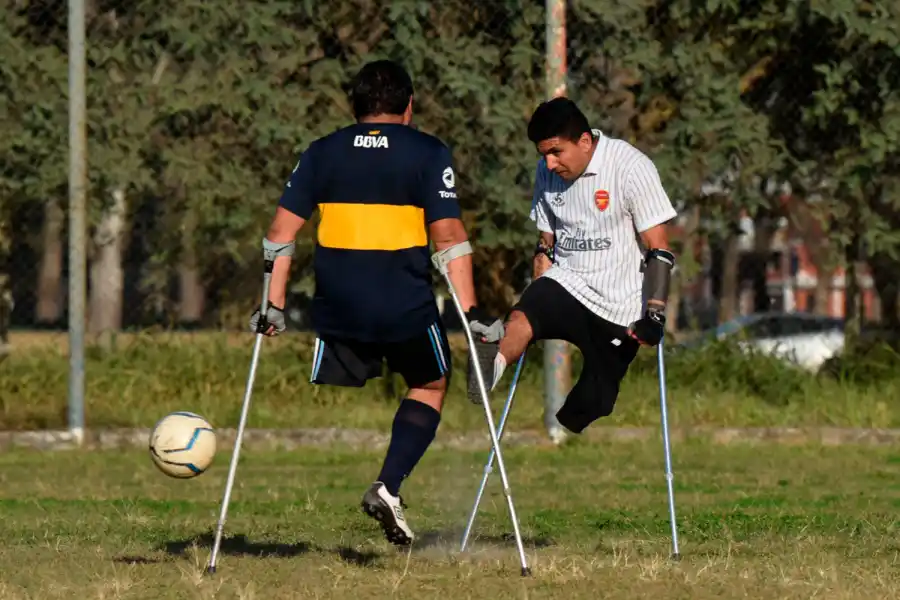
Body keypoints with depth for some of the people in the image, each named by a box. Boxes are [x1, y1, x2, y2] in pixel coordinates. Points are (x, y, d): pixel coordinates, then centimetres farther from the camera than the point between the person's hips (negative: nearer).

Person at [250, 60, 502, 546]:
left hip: (337, 308, 2)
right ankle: (388, 486, 1)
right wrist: (470, 311, -7)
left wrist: (273, 305, 4)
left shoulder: (321, 153, 8)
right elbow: (448, 235, -8)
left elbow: (281, 232, 2)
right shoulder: (428, 154, 0)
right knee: (430, 385, 20)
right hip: (408, 307, -2)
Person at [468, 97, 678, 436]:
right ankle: (495, 363, -60)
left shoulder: (631, 167, -11)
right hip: (566, 284, 2)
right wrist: (538, 302, 14)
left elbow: (659, 249, -11)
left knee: (588, 411, -2)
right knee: (522, 319, -32)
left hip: (619, 311, -2)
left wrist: (654, 316, -18)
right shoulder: (548, 173, 5)